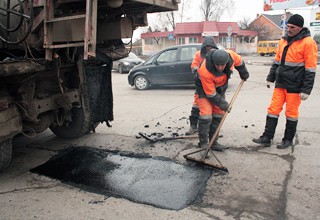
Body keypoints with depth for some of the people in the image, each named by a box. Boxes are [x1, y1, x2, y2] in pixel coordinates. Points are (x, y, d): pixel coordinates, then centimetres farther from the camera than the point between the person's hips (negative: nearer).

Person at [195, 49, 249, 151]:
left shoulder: (231, 56, -27)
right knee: (206, 114, -16)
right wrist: (223, 104, -21)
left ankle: (213, 142, 16)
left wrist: (244, 73, 14)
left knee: (219, 114, 6)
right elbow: (211, 94, -27)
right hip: (204, 87, -5)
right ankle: (203, 143, -3)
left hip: (220, 87, 6)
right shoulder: (205, 71, -39)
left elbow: (239, 62, 0)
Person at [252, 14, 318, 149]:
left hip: (295, 86, -6)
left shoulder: (308, 43, -11)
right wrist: (270, 78, 16)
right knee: (273, 109, 4)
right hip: (280, 83, 6)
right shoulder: (284, 40, 10)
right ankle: (267, 138, 9)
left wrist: (306, 90, -15)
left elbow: (310, 69, -13)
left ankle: (288, 140, 20)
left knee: (291, 113, 5)